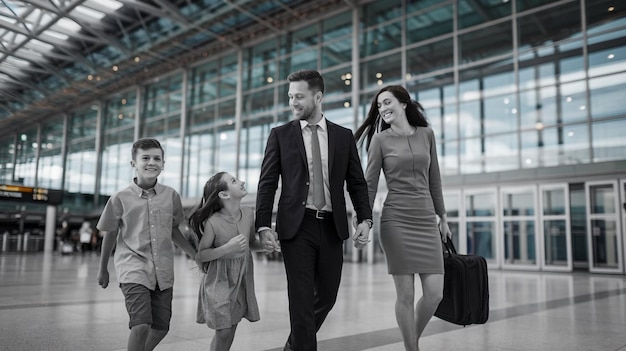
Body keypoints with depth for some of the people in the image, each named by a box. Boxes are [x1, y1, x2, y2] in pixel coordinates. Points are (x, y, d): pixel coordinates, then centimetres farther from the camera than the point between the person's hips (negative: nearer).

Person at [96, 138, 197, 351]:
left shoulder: (171, 195, 2)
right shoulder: (120, 199, -4)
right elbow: (109, 235, 8)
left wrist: (197, 256, 14)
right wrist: (103, 269, 16)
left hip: (163, 272, 4)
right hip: (133, 270, -3)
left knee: (161, 328, 9)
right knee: (141, 325, -18)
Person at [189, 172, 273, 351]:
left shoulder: (249, 214, -4)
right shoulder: (213, 222, -19)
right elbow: (200, 256, -12)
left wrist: (264, 245, -8)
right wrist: (228, 248, -24)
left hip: (242, 277, 5)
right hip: (219, 279, -5)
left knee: (232, 327, 10)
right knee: (224, 331, -2)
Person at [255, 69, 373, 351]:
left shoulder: (343, 136, 8)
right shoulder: (280, 135, 4)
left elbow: (357, 183, 7)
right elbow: (267, 183, 0)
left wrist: (365, 219, -6)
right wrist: (264, 225, -11)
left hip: (332, 227, 3)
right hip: (297, 226, -2)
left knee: (327, 295, 13)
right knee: (302, 299, -3)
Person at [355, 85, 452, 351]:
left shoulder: (426, 134, 10)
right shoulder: (380, 140, 1)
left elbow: (434, 180, 15)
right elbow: (370, 184, 0)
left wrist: (442, 216, 16)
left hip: (426, 221, 3)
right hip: (396, 221, -3)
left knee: (435, 293, 0)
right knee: (406, 295, -2)